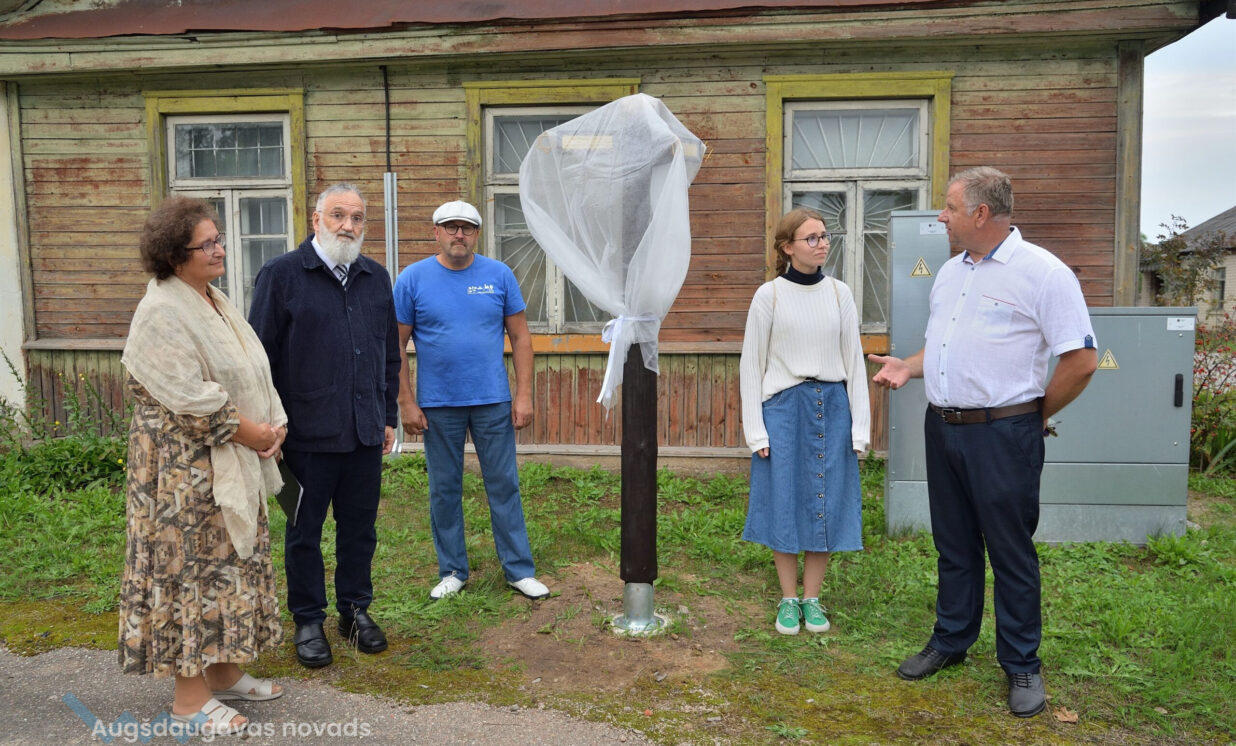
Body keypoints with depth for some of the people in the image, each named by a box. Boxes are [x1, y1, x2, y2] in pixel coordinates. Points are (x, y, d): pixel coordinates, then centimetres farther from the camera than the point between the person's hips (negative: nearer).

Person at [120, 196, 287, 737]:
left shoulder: (215, 303, 12)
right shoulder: (161, 313, -16)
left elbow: (253, 374, 14)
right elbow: (186, 397, -22)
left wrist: (274, 424, 0)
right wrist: (244, 430, -16)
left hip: (234, 464, 9)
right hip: (186, 465, -9)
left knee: (231, 562, 15)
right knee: (191, 567, -1)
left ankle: (224, 674, 29)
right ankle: (189, 698, 12)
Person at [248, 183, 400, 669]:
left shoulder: (376, 278, 12)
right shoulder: (281, 275, -3)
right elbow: (262, 355, -4)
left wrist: (389, 415, 15)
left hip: (365, 431, 4)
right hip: (307, 433, -4)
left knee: (360, 528, 13)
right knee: (305, 532, 9)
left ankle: (356, 610, 30)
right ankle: (308, 622, 24)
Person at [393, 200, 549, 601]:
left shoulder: (499, 275, 1)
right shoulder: (413, 278, -1)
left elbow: (520, 337, 3)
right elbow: (397, 346, 0)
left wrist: (524, 395, -3)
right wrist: (407, 403, -5)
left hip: (494, 402, 0)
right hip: (438, 405, 0)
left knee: (504, 486, 6)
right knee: (444, 490, 10)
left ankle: (519, 570, 17)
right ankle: (452, 571, 25)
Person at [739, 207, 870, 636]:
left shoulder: (839, 294, 5)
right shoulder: (769, 295, -3)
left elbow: (854, 361, 6)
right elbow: (751, 363, -1)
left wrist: (860, 427, 1)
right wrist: (756, 430, -6)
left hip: (832, 407, 2)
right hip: (783, 407, -2)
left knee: (826, 502, 6)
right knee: (784, 501, 4)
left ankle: (812, 598, 22)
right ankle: (788, 600, 20)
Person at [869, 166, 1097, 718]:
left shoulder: (1042, 273, -12)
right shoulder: (950, 272, 12)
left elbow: (1081, 360, -13)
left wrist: (1035, 416, -5)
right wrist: (906, 368, 5)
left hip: (1002, 434, -7)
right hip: (942, 427, 7)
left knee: (1011, 552, 4)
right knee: (954, 545, 17)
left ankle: (1021, 666, 20)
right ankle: (951, 641, 33)